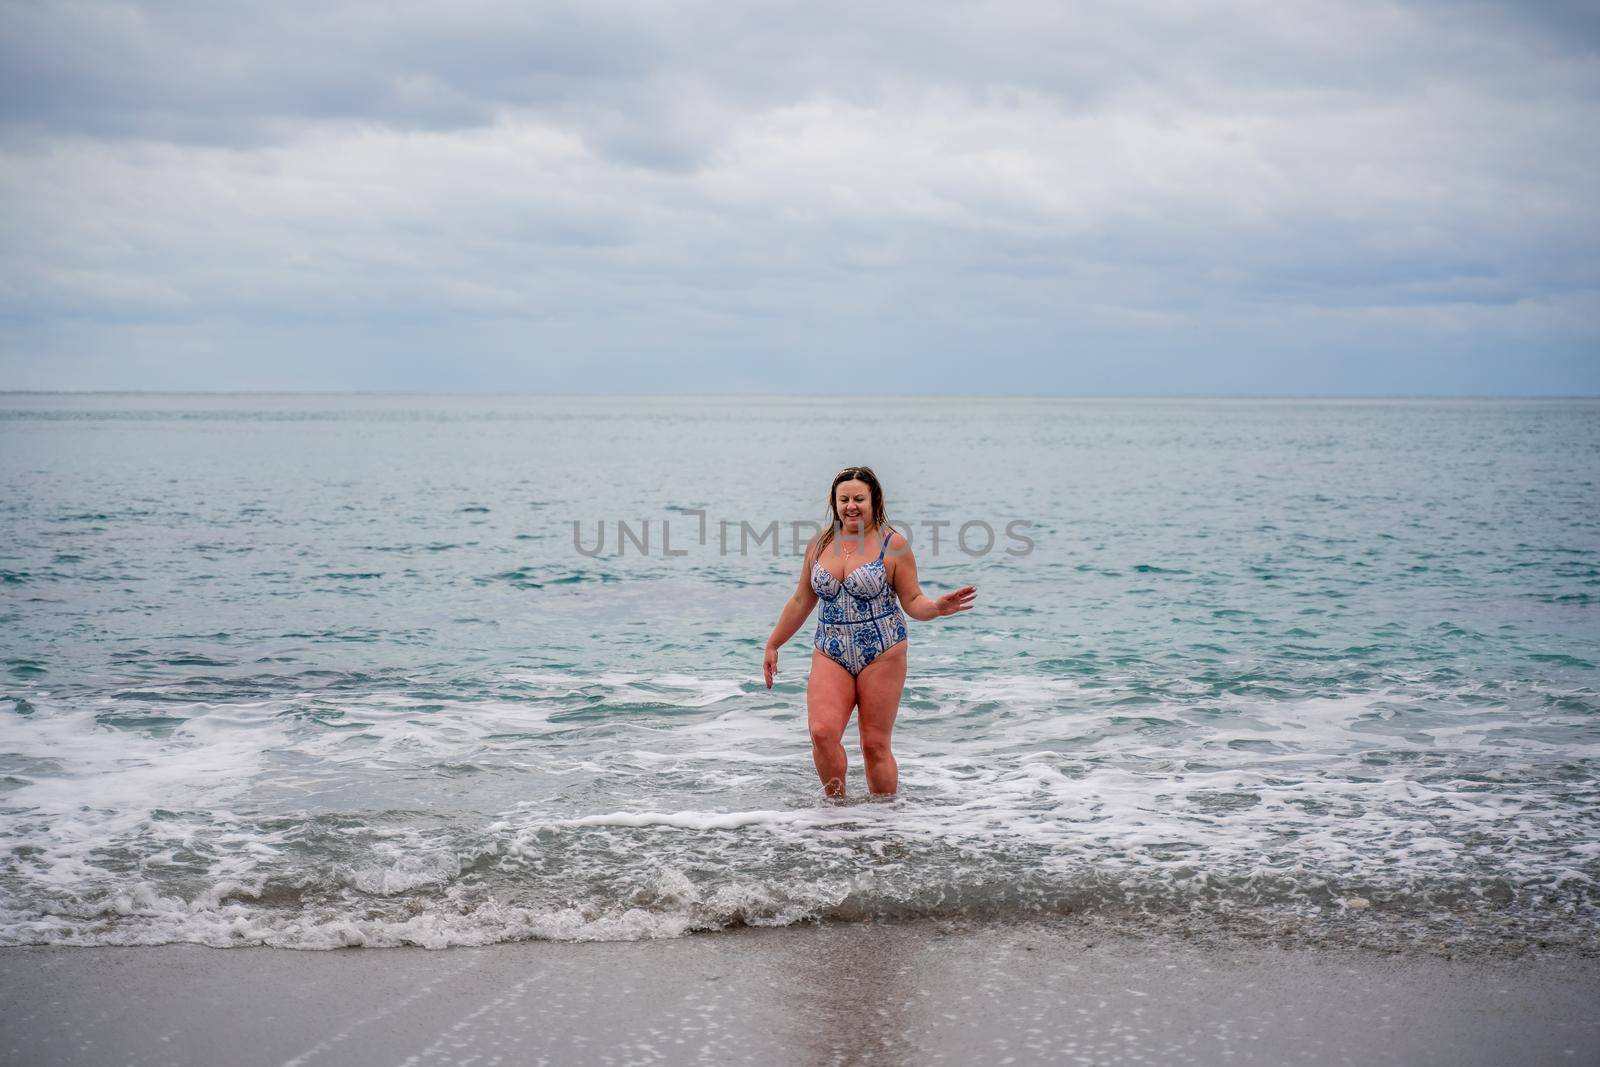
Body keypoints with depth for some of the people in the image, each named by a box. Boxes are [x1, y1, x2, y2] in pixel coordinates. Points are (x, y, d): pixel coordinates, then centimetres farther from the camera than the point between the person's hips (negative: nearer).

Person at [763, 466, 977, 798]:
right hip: (830, 655, 3)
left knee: (875, 744, -2)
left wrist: (937, 607, -23)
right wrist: (773, 645, 23)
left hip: (881, 655, -3)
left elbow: (913, 602, -1)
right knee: (822, 732, -15)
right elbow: (801, 602, 19)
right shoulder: (819, 545, 9)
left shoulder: (893, 545, -3)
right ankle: (836, 803, 5)